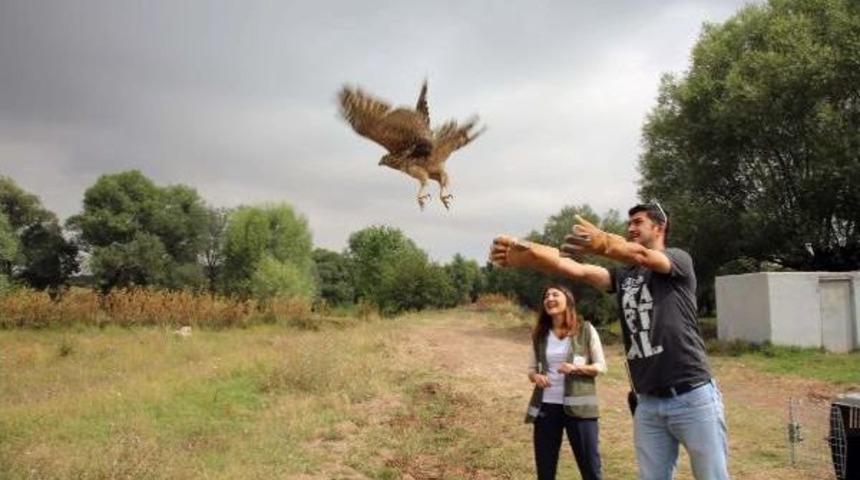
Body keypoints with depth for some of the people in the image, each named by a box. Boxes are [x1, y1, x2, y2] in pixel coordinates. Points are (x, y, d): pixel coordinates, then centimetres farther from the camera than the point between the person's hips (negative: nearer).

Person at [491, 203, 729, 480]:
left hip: (693, 398, -5)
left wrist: (602, 243, -47)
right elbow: (574, 269, -5)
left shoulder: (679, 260, 0)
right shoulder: (622, 275, 12)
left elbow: (640, 256, -25)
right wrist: (523, 253, -23)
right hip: (648, 404, 5)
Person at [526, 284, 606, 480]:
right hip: (546, 406, 3)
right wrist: (535, 376, -9)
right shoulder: (539, 334, 8)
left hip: (578, 405, -3)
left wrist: (576, 369, -18)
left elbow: (601, 366, 0)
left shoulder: (585, 329, -2)